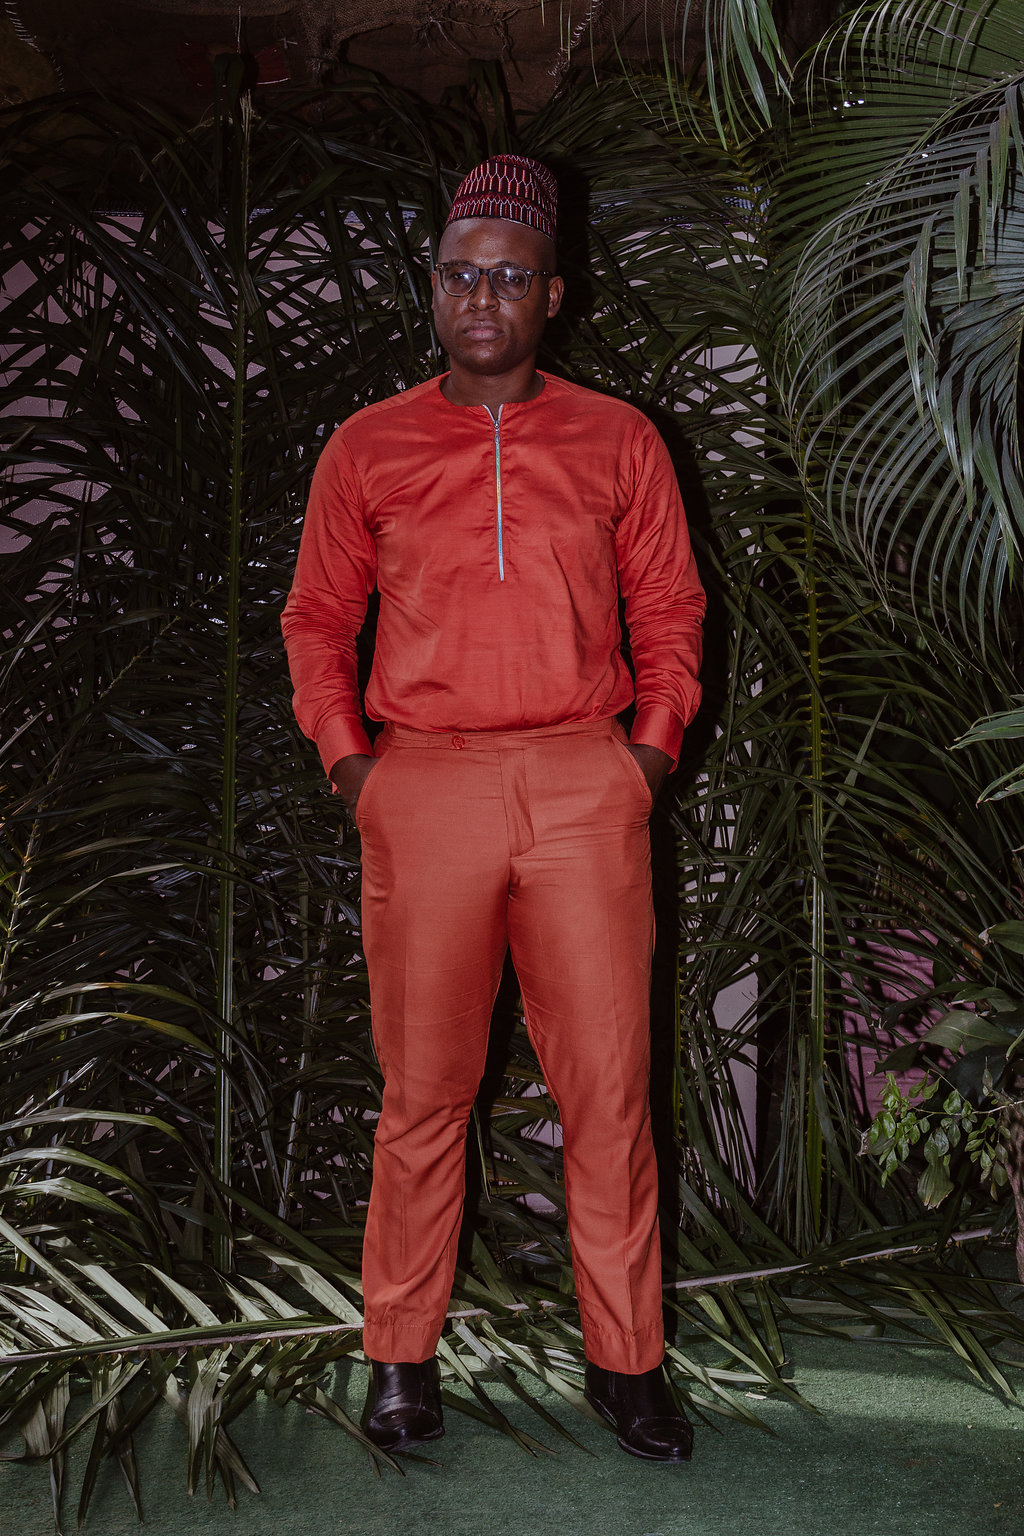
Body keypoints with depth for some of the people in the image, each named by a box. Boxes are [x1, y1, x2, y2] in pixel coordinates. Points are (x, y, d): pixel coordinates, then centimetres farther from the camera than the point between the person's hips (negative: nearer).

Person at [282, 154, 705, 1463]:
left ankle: (625, 1357, 17)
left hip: (584, 787, 0)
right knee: (424, 1088, 6)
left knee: (609, 1084, 2)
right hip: (423, 788, 0)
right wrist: (344, 757, 3)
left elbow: (669, 608, 14)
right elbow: (316, 617, 14)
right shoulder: (367, 449, 9)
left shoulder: (617, 442, 10)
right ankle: (401, 1354, 21)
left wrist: (652, 745, 3)